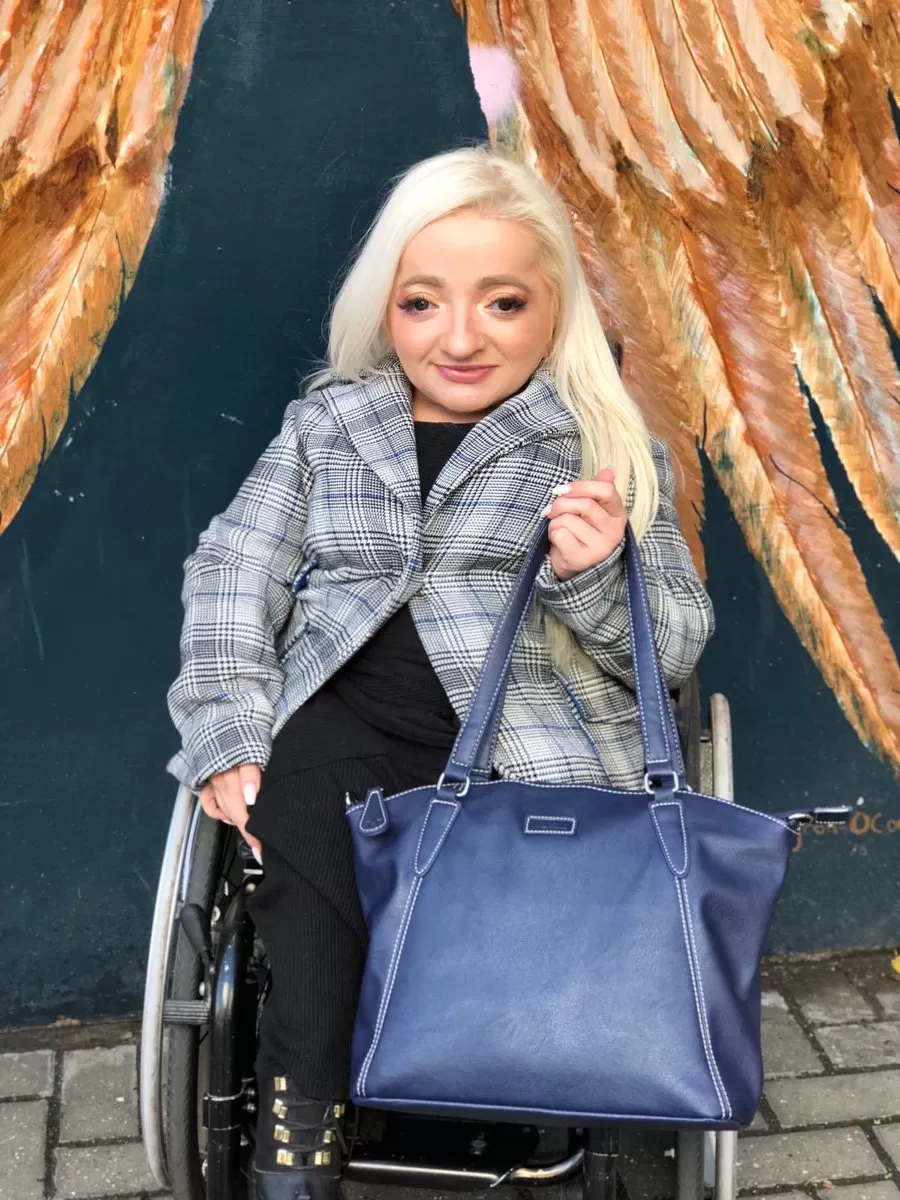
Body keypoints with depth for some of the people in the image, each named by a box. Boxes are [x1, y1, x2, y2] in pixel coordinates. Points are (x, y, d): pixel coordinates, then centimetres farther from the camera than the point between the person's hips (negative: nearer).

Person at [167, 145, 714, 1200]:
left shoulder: (605, 448, 11)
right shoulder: (325, 422, 16)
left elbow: (676, 650, 8)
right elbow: (232, 571, 10)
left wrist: (596, 578, -14)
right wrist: (229, 728, -5)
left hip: (529, 745, -1)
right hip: (346, 717, 1)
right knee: (309, 784, -31)